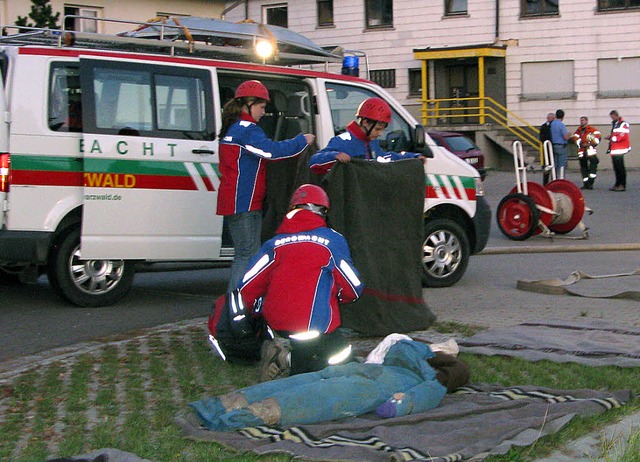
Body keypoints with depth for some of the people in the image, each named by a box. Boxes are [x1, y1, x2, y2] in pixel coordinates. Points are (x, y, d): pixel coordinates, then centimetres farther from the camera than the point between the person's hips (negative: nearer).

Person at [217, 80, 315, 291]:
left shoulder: (233, 128, 19)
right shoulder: (247, 130, -14)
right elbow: (273, 150, -23)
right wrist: (303, 140, -9)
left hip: (245, 202, 10)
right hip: (243, 203, -10)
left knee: (249, 253, 13)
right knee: (247, 254, -9)